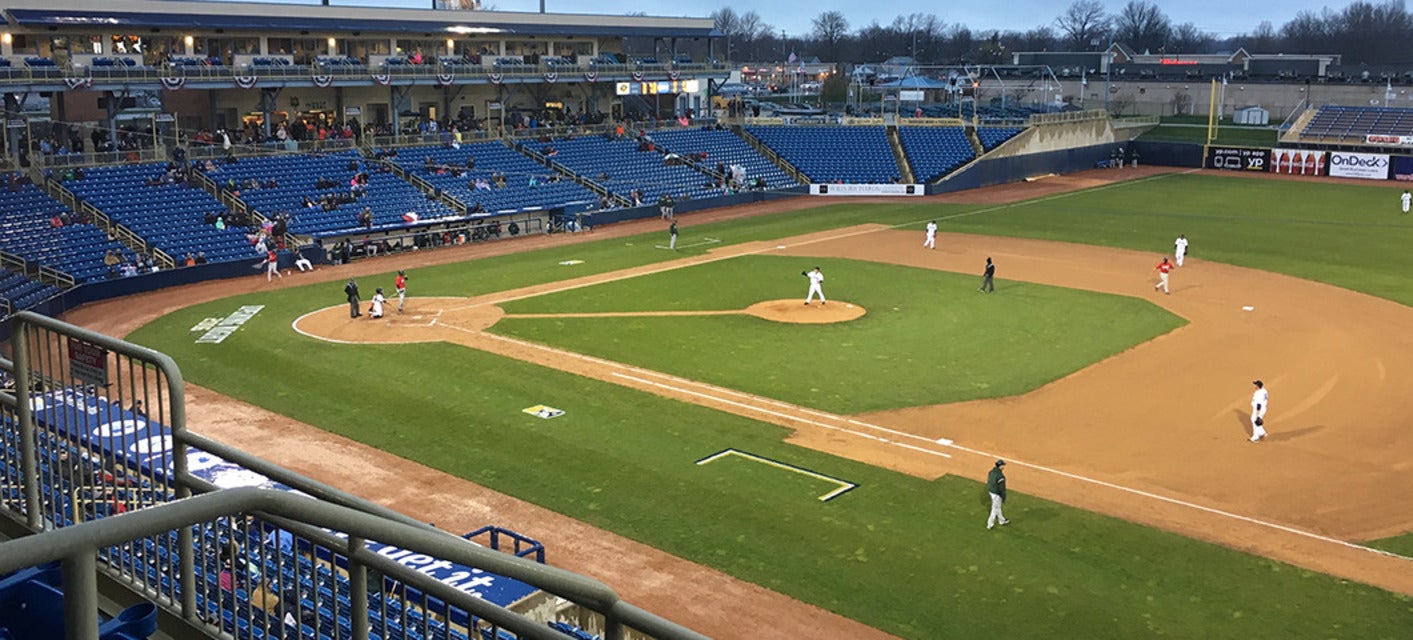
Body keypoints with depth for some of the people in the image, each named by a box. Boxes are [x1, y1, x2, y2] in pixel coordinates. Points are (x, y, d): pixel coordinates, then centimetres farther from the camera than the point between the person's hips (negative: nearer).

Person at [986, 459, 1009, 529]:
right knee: (995, 509, 9)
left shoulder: (991, 472, -4)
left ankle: (1001, 521, 42)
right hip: (997, 494, -8)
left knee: (997, 507, 25)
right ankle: (990, 525, 19)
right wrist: (1004, 497, -12)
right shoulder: (1000, 476, -30)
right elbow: (1002, 488, -23)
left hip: (991, 491, 8)